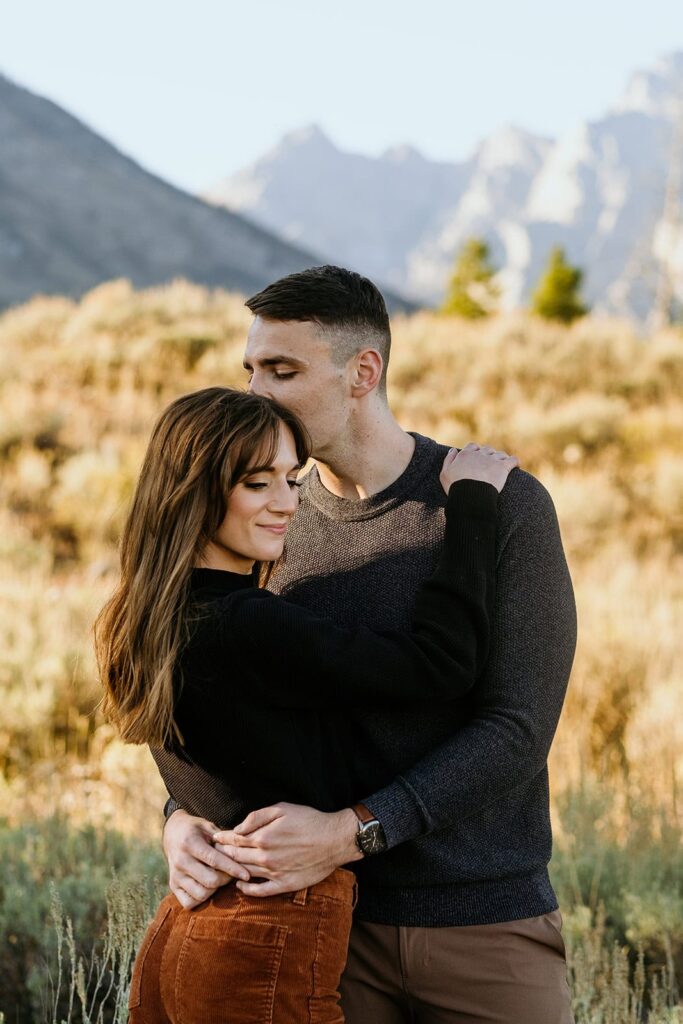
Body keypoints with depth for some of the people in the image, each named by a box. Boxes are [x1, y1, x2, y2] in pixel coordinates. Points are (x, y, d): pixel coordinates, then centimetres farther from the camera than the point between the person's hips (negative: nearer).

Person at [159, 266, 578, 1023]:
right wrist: (182, 820, -14)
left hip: (486, 923, -3)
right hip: (334, 917, 3)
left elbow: (517, 730, -17)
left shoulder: (507, 507, -11)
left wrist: (347, 833, -27)